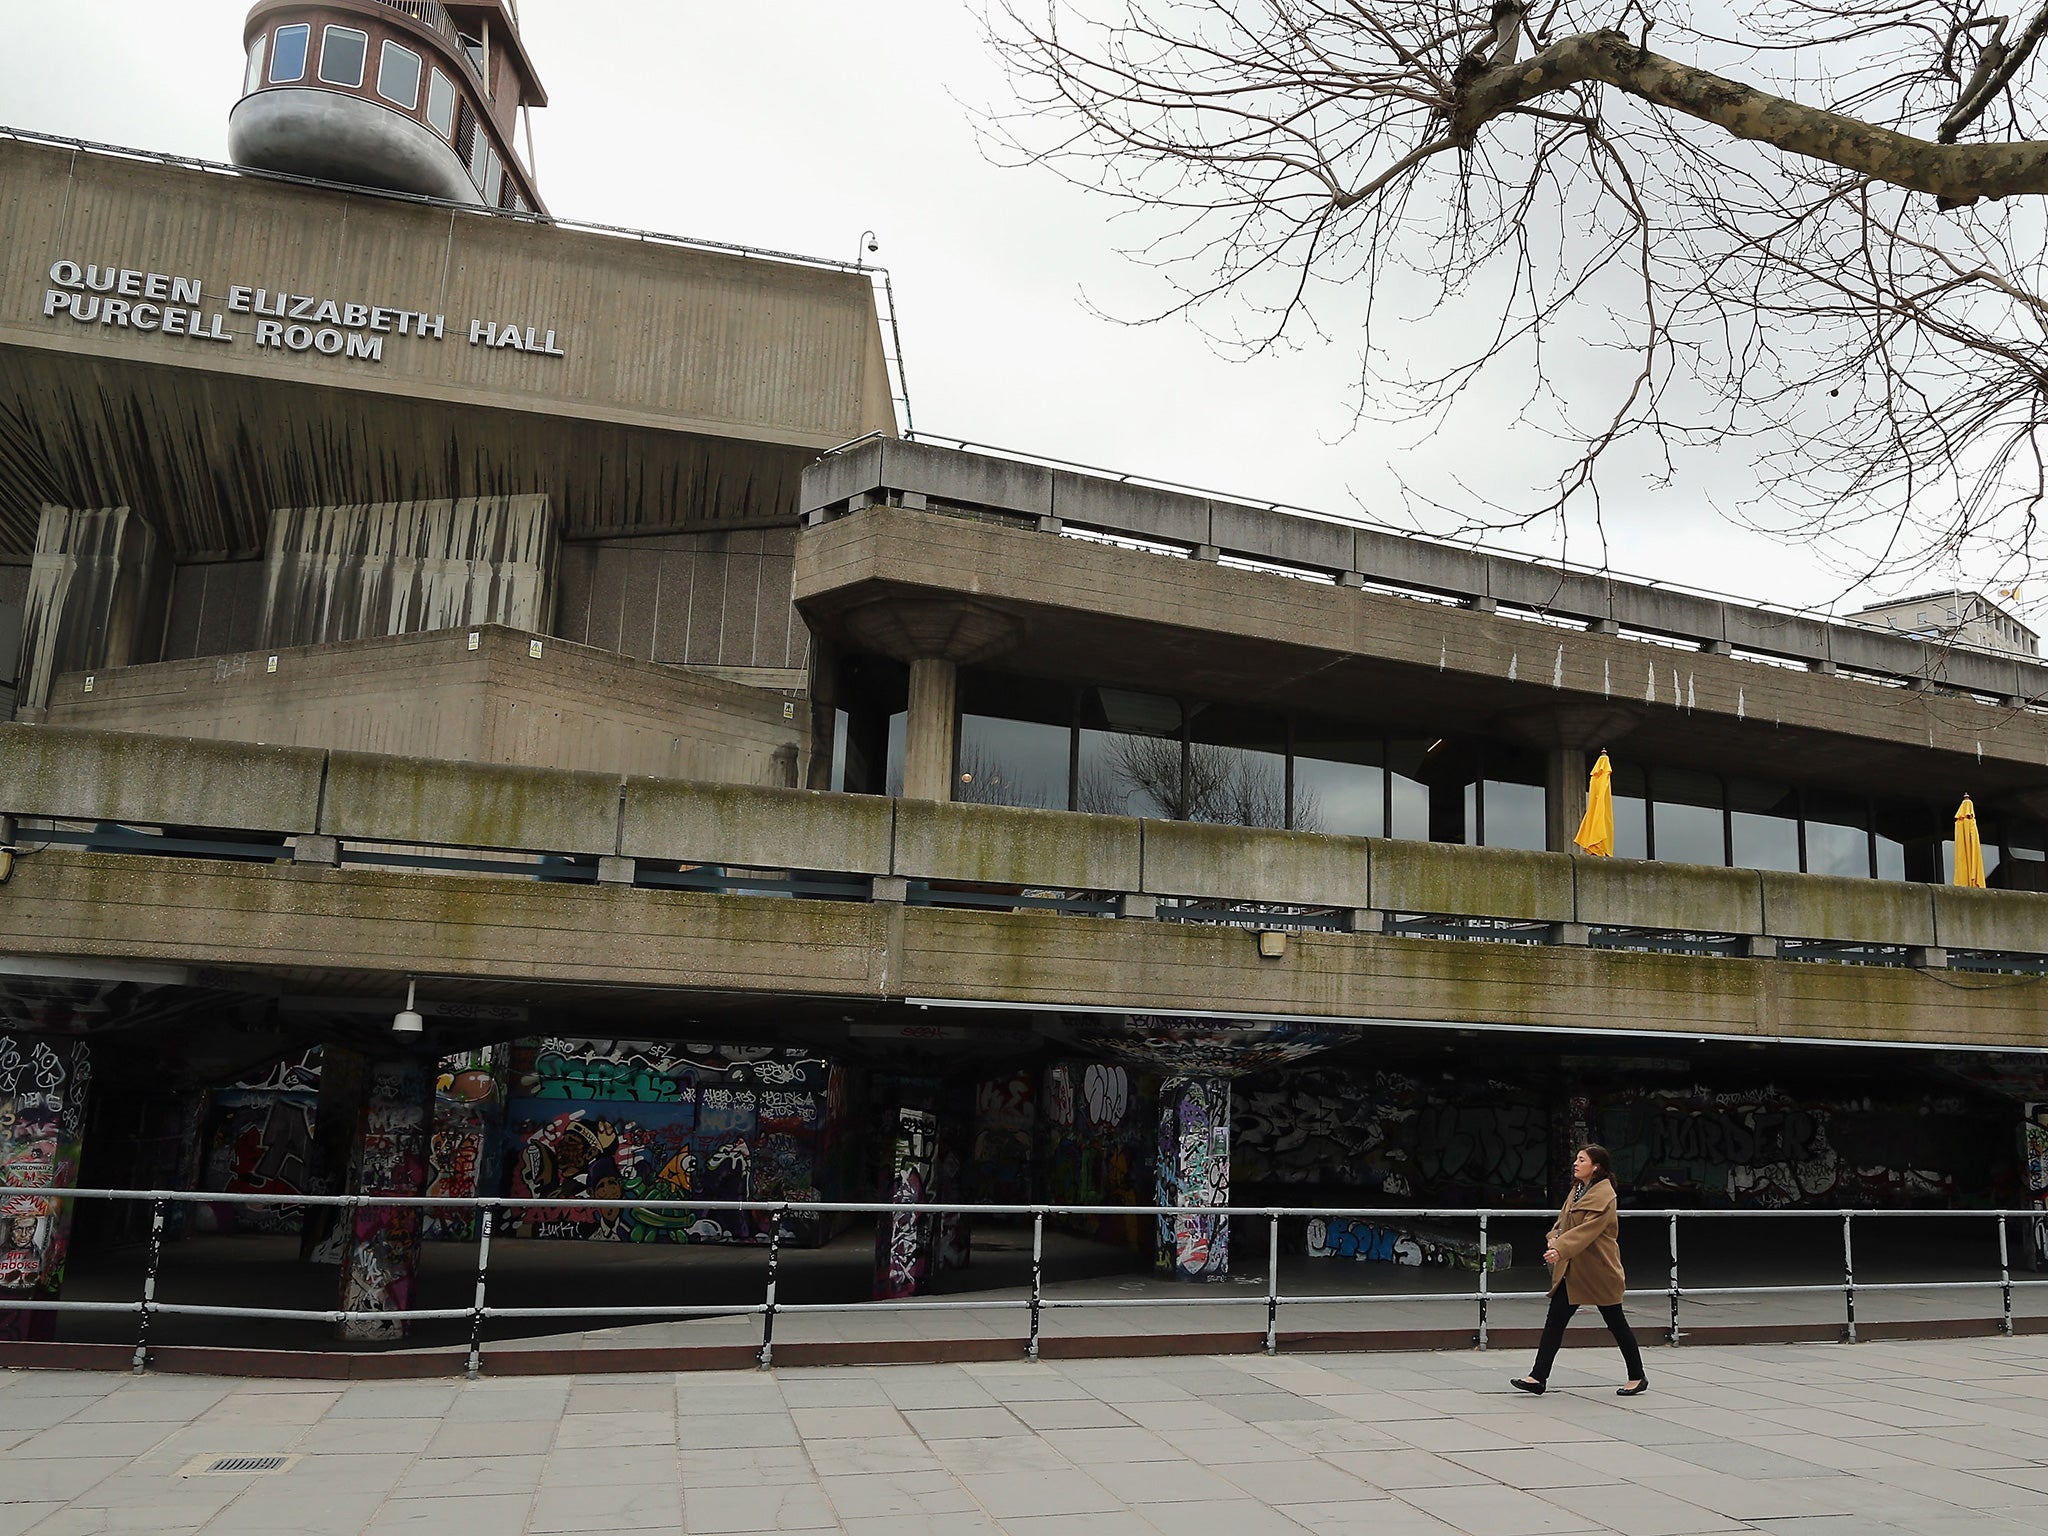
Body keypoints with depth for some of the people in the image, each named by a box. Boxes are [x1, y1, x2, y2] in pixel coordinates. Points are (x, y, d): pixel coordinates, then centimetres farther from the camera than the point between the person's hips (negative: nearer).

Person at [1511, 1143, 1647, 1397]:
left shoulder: (1604, 1195, -16)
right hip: (1573, 1270, 8)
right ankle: (1539, 1377, 2)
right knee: (1555, 1318, 2)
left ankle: (1637, 1378, 24)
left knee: (1616, 1323, 6)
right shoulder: (1578, 1189, 12)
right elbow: (1564, 1218, 17)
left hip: (1598, 1270, -8)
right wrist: (1554, 1238, -4)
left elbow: (1588, 1229, -27)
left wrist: (1561, 1249, -38)